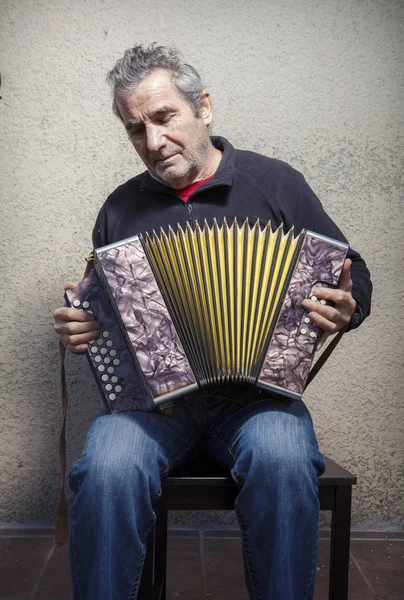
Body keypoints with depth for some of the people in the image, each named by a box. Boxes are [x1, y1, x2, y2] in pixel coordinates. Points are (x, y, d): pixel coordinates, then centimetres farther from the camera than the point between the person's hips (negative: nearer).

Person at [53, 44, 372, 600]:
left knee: (283, 462, -33)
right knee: (108, 470, -29)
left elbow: (352, 273, 10)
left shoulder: (275, 184, 7)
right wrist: (76, 328, -1)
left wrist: (345, 307, -13)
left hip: (256, 392, -1)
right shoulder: (121, 208, 14)